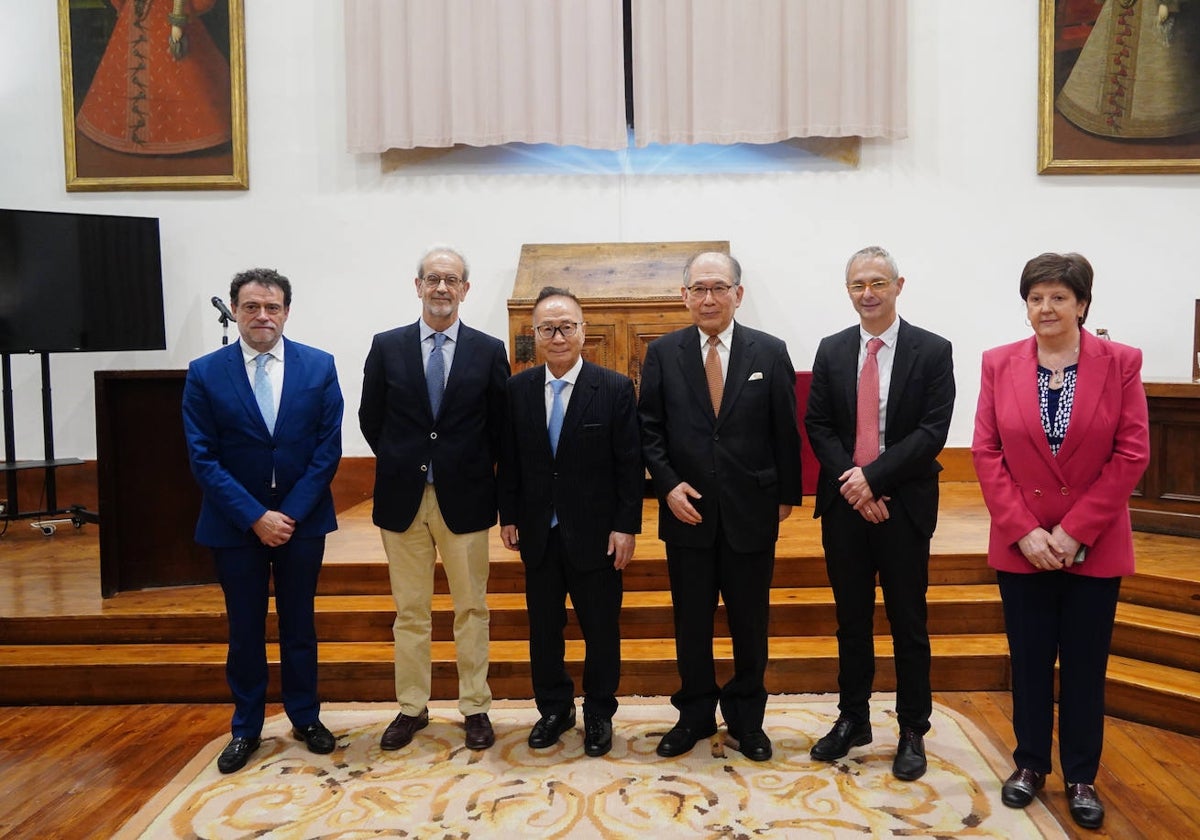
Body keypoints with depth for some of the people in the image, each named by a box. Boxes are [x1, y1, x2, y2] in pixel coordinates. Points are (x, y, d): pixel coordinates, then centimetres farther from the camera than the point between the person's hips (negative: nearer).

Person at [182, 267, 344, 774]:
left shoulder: (319, 367, -3)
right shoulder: (205, 373, -4)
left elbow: (328, 448, -5)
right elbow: (203, 458, -7)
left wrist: (292, 513, -12)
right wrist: (255, 517, -14)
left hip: (302, 519, 1)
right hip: (235, 523, 0)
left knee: (299, 624, 13)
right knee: (244, 630, 11)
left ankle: (306, 718, 29)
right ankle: (246, 728, 28)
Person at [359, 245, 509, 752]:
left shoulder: (488, 351, 0)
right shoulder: (387, 347, 2)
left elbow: (500, 425, 4)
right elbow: (371, 419, 9)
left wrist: (471, 468, 2)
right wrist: (401, 465, 7)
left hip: (465, 497, -1)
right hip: (403, 498, 1)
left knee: (471, 609, 8)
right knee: (410, 611, 11)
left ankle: (475, 708, 21)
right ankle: (411, 708, 24)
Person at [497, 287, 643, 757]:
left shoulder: (615, 389, -8)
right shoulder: (518, 389, 1)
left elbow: (630, 465, -8)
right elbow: (509, 459, 6)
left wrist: (626, 526, -11)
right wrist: (509, 517, 4)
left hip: (595, 534, -3)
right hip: (537, 534, 3)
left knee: (601, 630, 9)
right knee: (543, 628, 15)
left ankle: (599, 715, 28)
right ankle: (554, 710, 33)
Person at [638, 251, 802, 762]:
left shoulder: (770, 352, -1)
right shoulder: (662, 353, 0)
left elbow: (786, 431, 2)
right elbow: (649, 429, 1)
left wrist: (787, 494, 4)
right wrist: (668, 485, -10)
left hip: (751, 511, 0)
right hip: (687, 510, 1)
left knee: (750, 622, 12)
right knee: (691, 622, 12)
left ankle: (746, 719, 31)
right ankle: (695, 715, 31)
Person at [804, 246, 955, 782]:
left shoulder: (932, 351, -4)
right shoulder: (831, 350, 6)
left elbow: (932, 431, -11)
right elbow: (817, 425, 2)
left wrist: (873, 477, -17)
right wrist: (850, 481, -11)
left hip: (904, 504, -3)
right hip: (843, 503, 3)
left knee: (908, 623, 7)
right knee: (851, 620, 13)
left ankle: (912, 731, 22)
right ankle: (852, 719, 28)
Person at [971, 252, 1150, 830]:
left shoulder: (1121, 363, -4)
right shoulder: (999, 364, -1)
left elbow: (1132, 454, -7)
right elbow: (986, 453, -3)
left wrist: (1075, 531, -12)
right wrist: (1024, 531, -11)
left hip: (1095, 547, -1)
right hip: (1020, 546, 1)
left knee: (1085, 665, 10)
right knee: (1029, 661, 12)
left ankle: (1081, 777, 27)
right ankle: (1030, 764, 30)